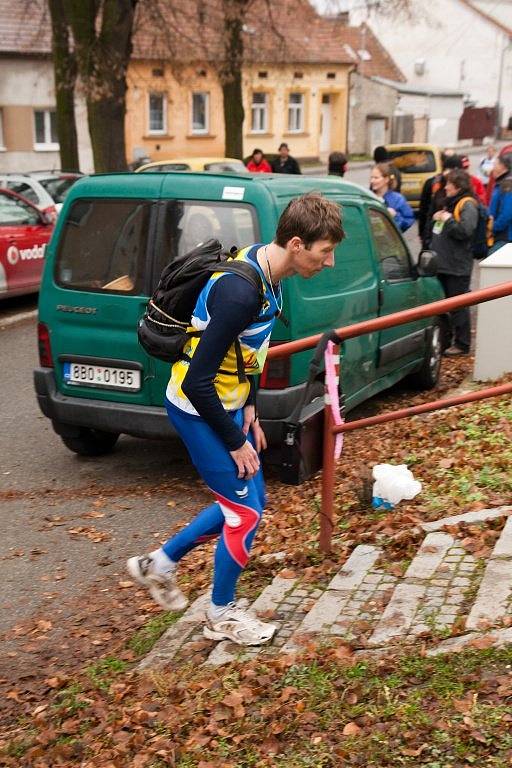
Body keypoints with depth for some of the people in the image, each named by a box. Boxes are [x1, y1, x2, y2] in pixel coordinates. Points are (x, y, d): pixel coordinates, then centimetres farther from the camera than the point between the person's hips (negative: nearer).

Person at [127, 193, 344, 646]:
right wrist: (236, 442, -16)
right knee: (246, 512, 0)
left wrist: (250, 409, 7)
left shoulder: (266, 273, -1)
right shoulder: (241, 293, -31)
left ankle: (160, 564, 33)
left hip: (227, 404, 9)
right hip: (199, 410, -9)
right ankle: (222, 616, 22)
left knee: (244, 501, 17)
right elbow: (197, 382, -28)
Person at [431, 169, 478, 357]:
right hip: (442, 264, 9)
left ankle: (462, 344, 9)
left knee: (458, 306, -1)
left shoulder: (468, 206, -11)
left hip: (457, 266, -9)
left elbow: (465, 230, -24)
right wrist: (437, 219, 10)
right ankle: (444, 341, 24)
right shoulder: (450, 203, 18)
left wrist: (447, 219, -15)